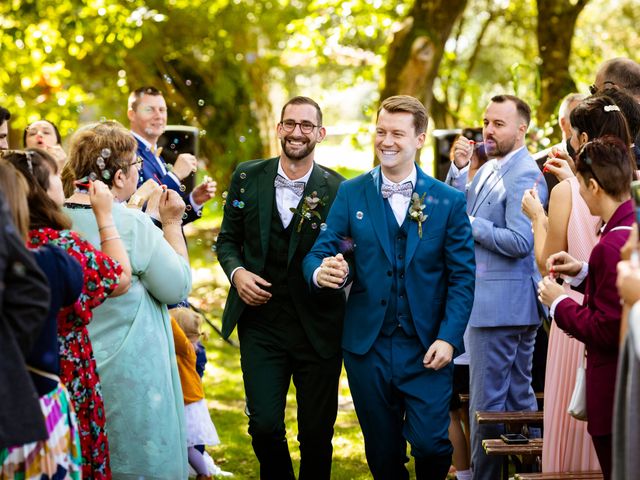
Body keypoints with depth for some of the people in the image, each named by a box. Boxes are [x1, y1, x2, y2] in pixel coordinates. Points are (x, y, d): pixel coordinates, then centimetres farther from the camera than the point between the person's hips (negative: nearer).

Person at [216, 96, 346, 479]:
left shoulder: (337, 190, -4)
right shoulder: (248, 177, 4)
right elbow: (228, 239, 11)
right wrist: (237, 271, -8)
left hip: (318, 327, -1)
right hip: (261, 322, 1)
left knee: (317, 431, 8)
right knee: (264, 426, -3)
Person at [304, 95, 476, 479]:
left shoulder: (449, 201, 1)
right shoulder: (351, 194, 5)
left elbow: (463, 276, -1)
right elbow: (320, 254, 0)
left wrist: (448, 338, -12)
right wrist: (322, 272, -25)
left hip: (427, 349, -1)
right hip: (368, 347, 2)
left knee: (430, 443, -9)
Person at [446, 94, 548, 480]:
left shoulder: (524, 175, -16)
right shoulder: (489, 169, 13)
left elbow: (519, 241, -23)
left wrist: (471, 224, -14)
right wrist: (459, 168, -1)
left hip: (502, 302, -10)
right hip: (487, 299, 10)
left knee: (487, 400, -3)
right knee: (518, 394, 17)